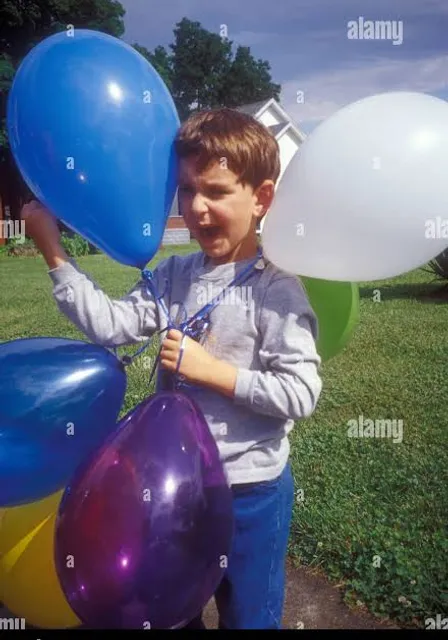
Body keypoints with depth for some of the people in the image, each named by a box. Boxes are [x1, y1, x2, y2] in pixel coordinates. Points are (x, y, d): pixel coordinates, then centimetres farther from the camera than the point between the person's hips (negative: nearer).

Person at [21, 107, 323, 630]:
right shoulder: (174, 275, -2)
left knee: (247, 615, 21)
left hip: (249, 490, -5)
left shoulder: (276, 289, -19)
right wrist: (53, 251, -17)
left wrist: (212, 370, -24)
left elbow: (301, 394, -23)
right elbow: (111, 325, -12)